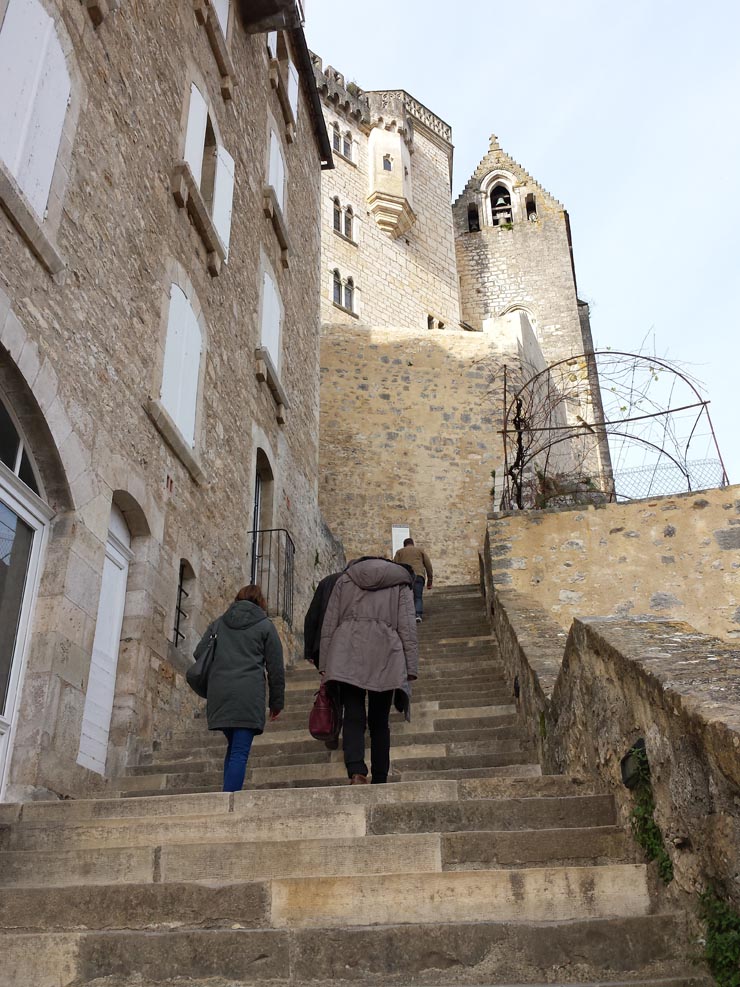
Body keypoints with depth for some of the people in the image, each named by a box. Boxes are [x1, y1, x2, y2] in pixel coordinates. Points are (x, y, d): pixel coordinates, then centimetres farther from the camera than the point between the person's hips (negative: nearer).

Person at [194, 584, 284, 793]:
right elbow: (275, 667, 6)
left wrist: (207, 690, 24)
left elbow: (199, 654, 14)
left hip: (219, 693, 4)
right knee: (240, 751, -6)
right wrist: (277, 701, 12)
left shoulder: (219, 623, 19)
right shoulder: (265, 626, 9)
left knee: (234, 747, 18)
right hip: (249, 694, -4)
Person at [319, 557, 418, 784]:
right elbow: (407, 628, 7)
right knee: (379, 723, 9)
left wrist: (324, 665, 12)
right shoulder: (400, 584, 18)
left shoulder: (344, 580, 21)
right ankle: (380, 782, 6)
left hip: (347, 654, 0)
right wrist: (411, 669, 4)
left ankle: (356, 773, -25)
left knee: (353, 718, -5)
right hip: (385, 656, 0)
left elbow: (329, 625, 13)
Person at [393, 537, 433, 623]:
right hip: (418, 574, 0)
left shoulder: (399, 552, 23)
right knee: (418, 597, 1)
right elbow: (428, 565, 15)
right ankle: (418, 615, -17)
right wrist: (429, 580, 17)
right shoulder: (420, 551, 24)